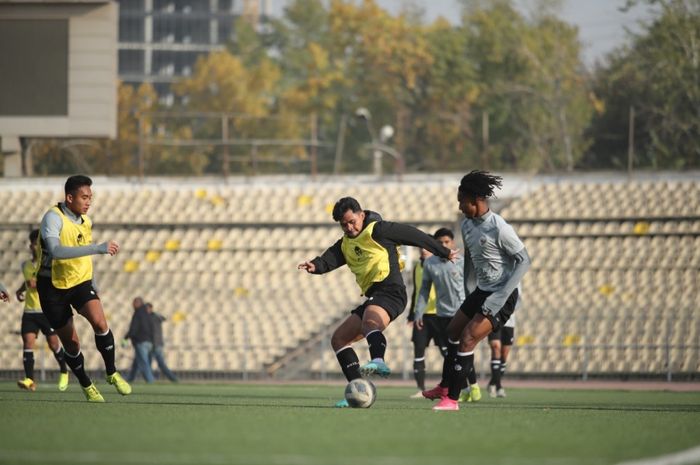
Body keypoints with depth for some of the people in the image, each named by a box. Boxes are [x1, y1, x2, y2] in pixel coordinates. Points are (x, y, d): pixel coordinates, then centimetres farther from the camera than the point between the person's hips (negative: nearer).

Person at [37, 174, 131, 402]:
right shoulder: (53, 218, -20)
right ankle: (86, 385, 24)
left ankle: (112, 373, -5)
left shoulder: (85, 222, 3)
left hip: (80, 281, 4)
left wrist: (93, 287, 24)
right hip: (53, 286, -4)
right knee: (70, 343, 2)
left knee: (99, 321, -22)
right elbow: (55, 251, -38)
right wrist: (98, 248, -42)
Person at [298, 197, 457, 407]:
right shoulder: (345, 244, 22)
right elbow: (330, 258, 3)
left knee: (370, 321, -40)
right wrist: (315, 266, -21)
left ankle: (378, 361, -68)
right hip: (373, 297, 9)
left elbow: (413, 235, 4)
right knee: (339, 339, 10)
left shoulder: (377, 230, 0)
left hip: (390, 290, -9)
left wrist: (443, 253, 10)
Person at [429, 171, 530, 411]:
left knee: (467, 339, -14)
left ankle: (452, 399, -6)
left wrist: (501, 296, -25)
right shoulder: (467, 225, 2)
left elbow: (524, 260, -20)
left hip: (502, 295, -9)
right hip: (482, 291, 9)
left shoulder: (499, 228, -23)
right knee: (453, 331, 19)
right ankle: (445, 386, 38)